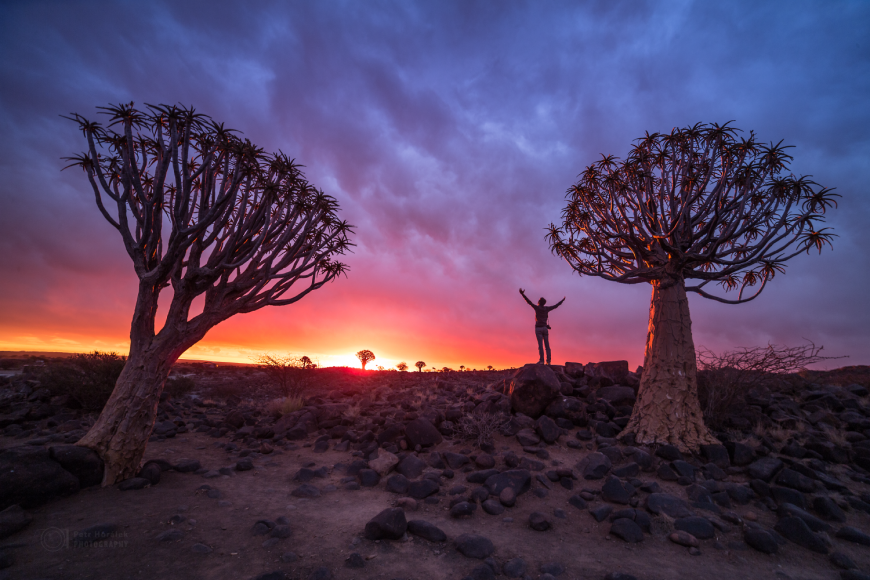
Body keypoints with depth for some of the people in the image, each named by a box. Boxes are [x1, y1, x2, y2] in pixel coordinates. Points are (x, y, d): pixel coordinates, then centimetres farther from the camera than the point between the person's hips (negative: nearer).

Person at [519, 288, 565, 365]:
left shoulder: (537, 308, -6)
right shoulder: (546, 308, 8)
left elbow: (529, 302, -16)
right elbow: (555, 306, 21)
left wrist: (522, 294, -22)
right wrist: (562, 300, 38)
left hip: (538, 328, -4)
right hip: (545, 328, 5)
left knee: (540, 344, -10)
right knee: (547, 345, 2)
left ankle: (541, 360, -17)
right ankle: (548, 361, -3)